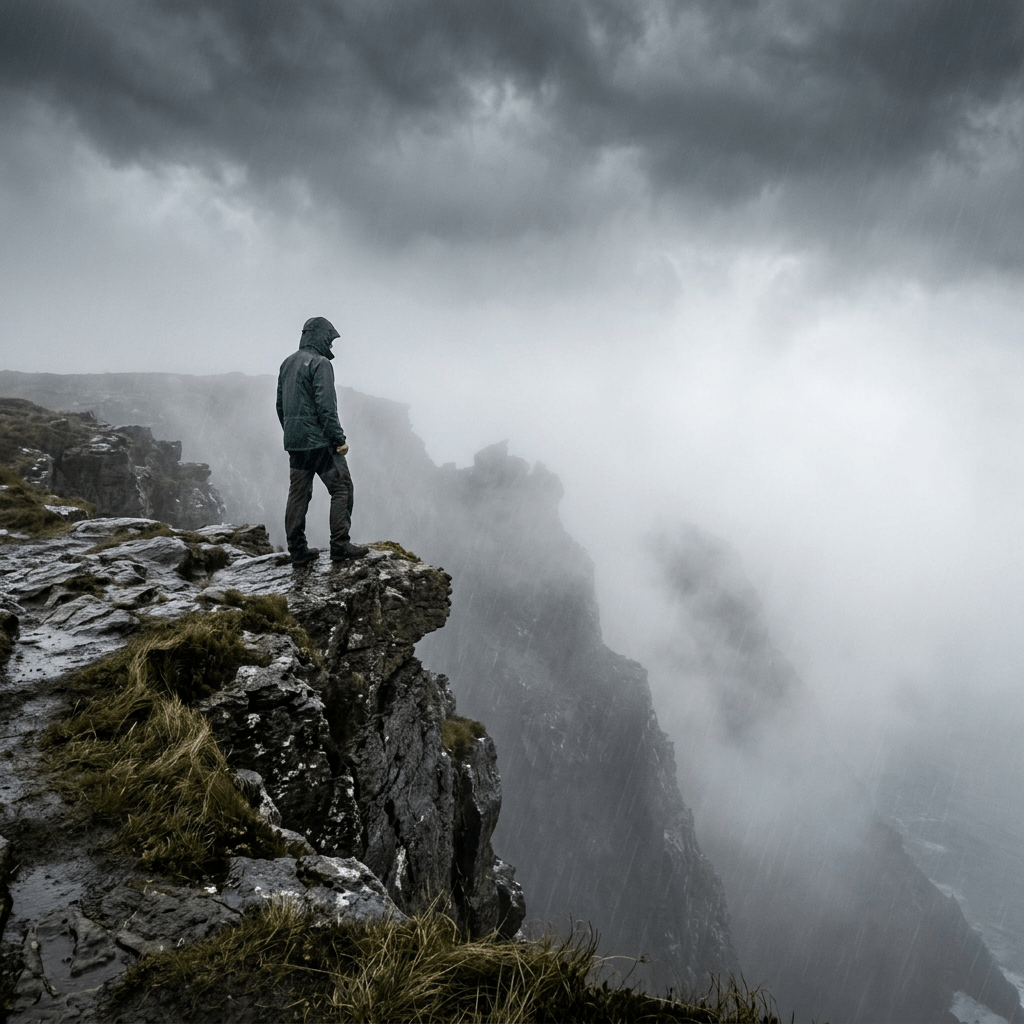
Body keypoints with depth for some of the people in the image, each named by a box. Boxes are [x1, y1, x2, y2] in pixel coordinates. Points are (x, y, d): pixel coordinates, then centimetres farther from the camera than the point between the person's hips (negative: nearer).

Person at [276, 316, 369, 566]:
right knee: (342, 488, -1)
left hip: (294, 442, 9)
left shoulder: (287, 363, 16)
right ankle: (340, 545, -4)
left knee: (298, 494, 9)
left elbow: (280, 405, 20)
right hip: (319, 440, -9)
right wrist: (339, 438, -14)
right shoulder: (320, 363, -11)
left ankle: (297, 550, 11)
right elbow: (326, 406, -18)